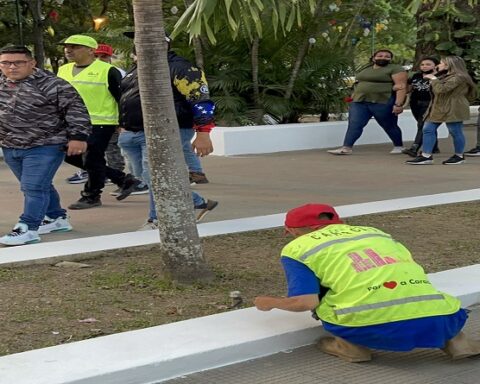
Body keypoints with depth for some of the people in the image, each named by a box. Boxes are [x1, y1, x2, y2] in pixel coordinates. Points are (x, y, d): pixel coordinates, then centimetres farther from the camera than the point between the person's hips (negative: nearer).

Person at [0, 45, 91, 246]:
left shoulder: (51, 84, -13)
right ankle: (56, 218, 30)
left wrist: (78, 136, -18)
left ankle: (28, 229, -10)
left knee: (34, 187, -12)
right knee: (39, 187, 16)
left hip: (45, 147, -7)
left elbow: (76, 108, -14)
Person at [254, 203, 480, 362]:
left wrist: (270, 303, 22)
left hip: (377, 329, -4)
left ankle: (353, 345, 10)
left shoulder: (297, 248, 13)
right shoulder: (374, 232, 27)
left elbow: (305, 302, 2)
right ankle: (453, 339, 18)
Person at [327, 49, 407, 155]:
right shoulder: (365, 69, 17)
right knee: (354, 124, -6)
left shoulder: (395, 69, -7)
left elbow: (402, 86, -14)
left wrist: (398, 104, -23)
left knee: (389, 126, 5)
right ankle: (346, 148, -11)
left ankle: (399, 146, 21)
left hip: (383, 103, -6)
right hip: (359, 102, 6)